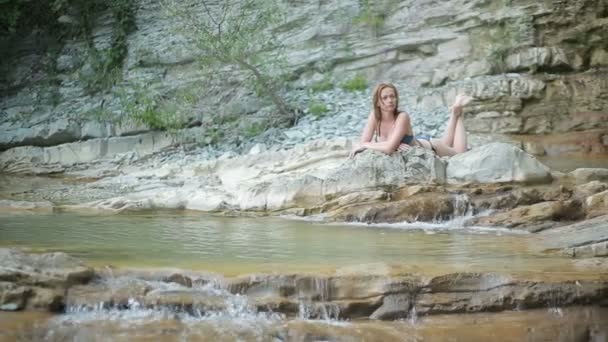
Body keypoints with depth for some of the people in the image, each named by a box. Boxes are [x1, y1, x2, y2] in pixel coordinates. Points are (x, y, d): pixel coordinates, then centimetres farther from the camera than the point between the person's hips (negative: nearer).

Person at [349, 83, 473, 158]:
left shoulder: (402, 117, -39)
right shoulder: (374, 116, -25)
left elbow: (389, 148, -49)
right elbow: (363, 143, -26)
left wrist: (363, 146, -38)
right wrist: (394, 144, -36)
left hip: (427, 146, -5)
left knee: (460, 153, 22)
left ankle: (456, 112, 32)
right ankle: (454, 113, 43)